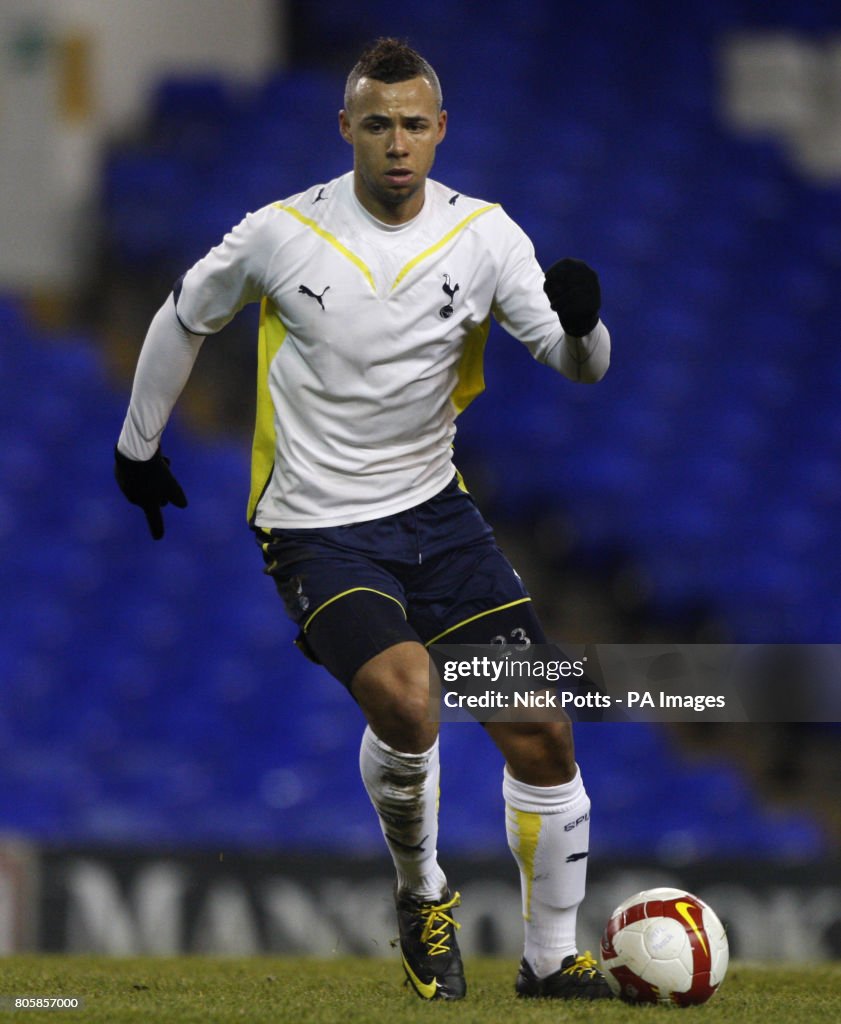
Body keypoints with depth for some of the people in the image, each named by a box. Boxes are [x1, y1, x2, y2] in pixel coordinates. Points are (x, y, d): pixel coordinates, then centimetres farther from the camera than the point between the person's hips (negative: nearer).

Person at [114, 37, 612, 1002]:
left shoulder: (481, 234, -4)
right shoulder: (282, 234, -9)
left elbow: (575, 365, -10)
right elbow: (184, 317, 9)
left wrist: (581, 324, -34)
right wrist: (138, 444, 18)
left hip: (434, 507, 3)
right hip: (317, 526, -3)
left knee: (541, 736, -5)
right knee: (403, 696, -29)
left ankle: (551, 960, 13)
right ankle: (421, 895, -2)